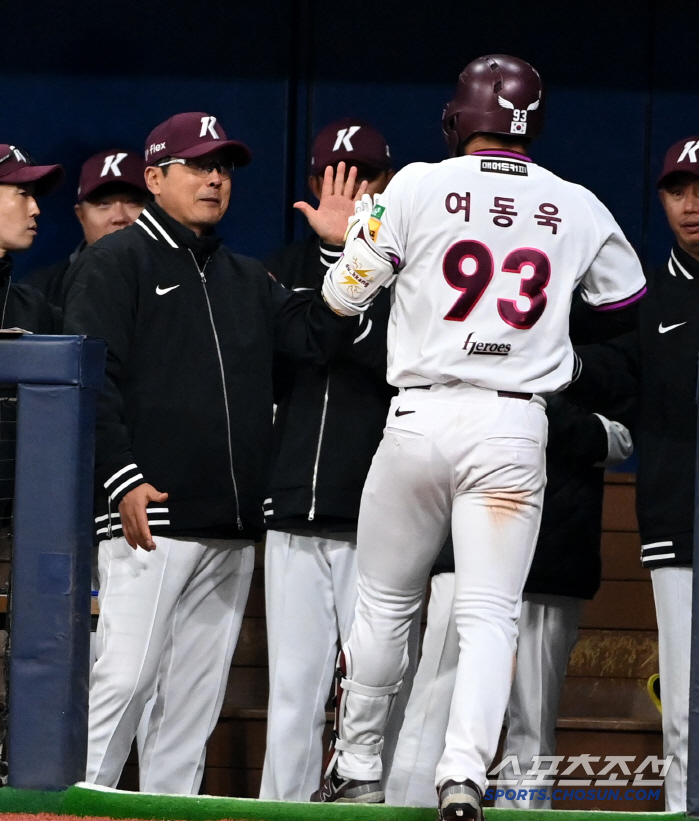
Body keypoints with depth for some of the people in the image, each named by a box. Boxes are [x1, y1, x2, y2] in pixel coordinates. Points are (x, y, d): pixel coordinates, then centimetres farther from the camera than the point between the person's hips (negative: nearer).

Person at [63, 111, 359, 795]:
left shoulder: (246, 280, 23)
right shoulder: (116, 263, 2)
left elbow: (316, 336, 11)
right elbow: (90, 379, -7)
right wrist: (120, 478, -17)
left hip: (232, 529, 7)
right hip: (149, 514, -7)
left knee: (196, 699, 6)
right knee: (124, 680, -15)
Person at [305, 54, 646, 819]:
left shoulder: (417, 187, -1)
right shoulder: (580, 209, 5)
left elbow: (343, 296, 3)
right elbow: (629, 305, 17)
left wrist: (342, 238, 23)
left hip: (420, 418, 0)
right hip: (516, 427, 0)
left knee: (383, 603, 14)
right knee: (490, 614, -1)